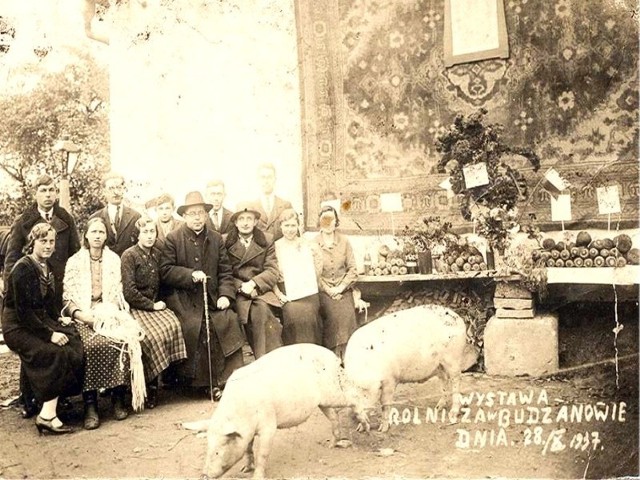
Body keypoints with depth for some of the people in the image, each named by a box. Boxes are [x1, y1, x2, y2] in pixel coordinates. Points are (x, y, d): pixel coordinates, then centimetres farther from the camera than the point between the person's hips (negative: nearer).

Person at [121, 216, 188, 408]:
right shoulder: (129, 256, -7)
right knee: (153, 335, -29)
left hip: (154, 304, 5)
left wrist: (160, 302, 4)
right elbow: (129, 292, -13)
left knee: (173, 326, -24)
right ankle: (150, 385, -12)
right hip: (135, 307, -5)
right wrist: (151, 305, -11)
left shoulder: (157, 254, 11)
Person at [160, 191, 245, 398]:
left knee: (229, 320, -19)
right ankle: (186, 379, -7)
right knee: (193, 324, -26)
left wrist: (226, 294, -5)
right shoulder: (173, 238, 3)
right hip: (182, 296, -3)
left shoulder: (216, 239, 13)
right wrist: (191, 275, -15)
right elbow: (165, 271, -3)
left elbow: (225, 271, 10)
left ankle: (227, 380, -8)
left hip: (211, 296, 3)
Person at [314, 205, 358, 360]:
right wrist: (328, 289, -9)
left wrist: (341, 287, -6)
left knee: (347, 316, -20)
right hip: (323, 291, -2)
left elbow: (353, 269, 6)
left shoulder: (344, 241, 9)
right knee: (331, 316, -23)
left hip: (343, 290, 2)